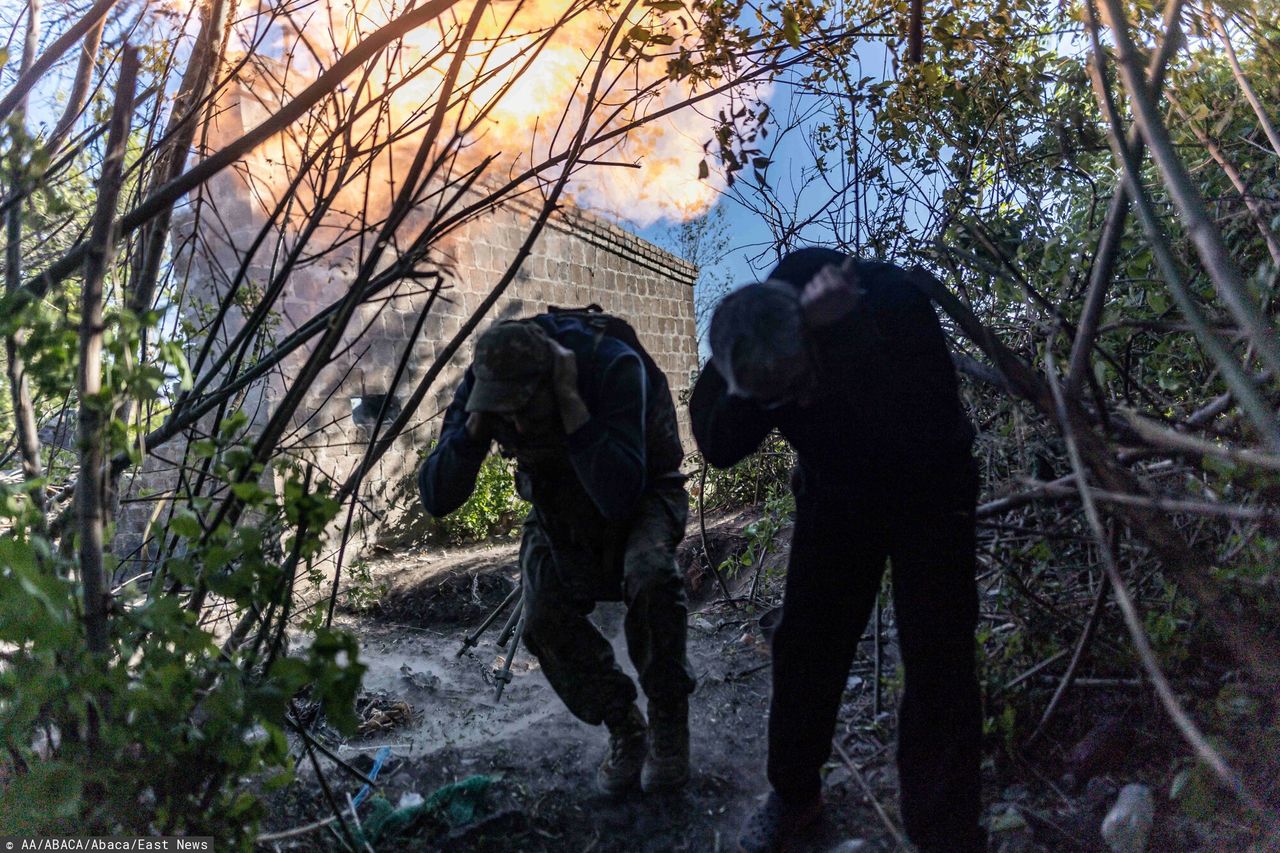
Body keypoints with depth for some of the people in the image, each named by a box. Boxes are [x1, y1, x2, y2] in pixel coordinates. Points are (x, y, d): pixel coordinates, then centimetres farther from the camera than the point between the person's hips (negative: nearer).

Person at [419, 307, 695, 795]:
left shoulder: (613, 364, -34)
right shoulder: (486, 382, -20)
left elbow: (620, 494, -41)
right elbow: (436, 499, -21)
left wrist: (571, 404, -44)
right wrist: (476, 422, -34)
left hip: (642, 494, -3)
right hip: (558, 510, 4)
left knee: (649, 575, -34)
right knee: (545, 621, -18)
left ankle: (668, 720, -11)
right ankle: (624, 731, 5)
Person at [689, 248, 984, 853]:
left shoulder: (893, 299, -34)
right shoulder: (745, 341, -22)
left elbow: (933, 431, -41)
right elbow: (717, 448, -24)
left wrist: (845, 338, -47)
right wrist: (753, 393, -41)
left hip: (926, 490, -3)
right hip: (832, 496, 3)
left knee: (937, 659, -7)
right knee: (804, 643, 5)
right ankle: (793, 792, 27)